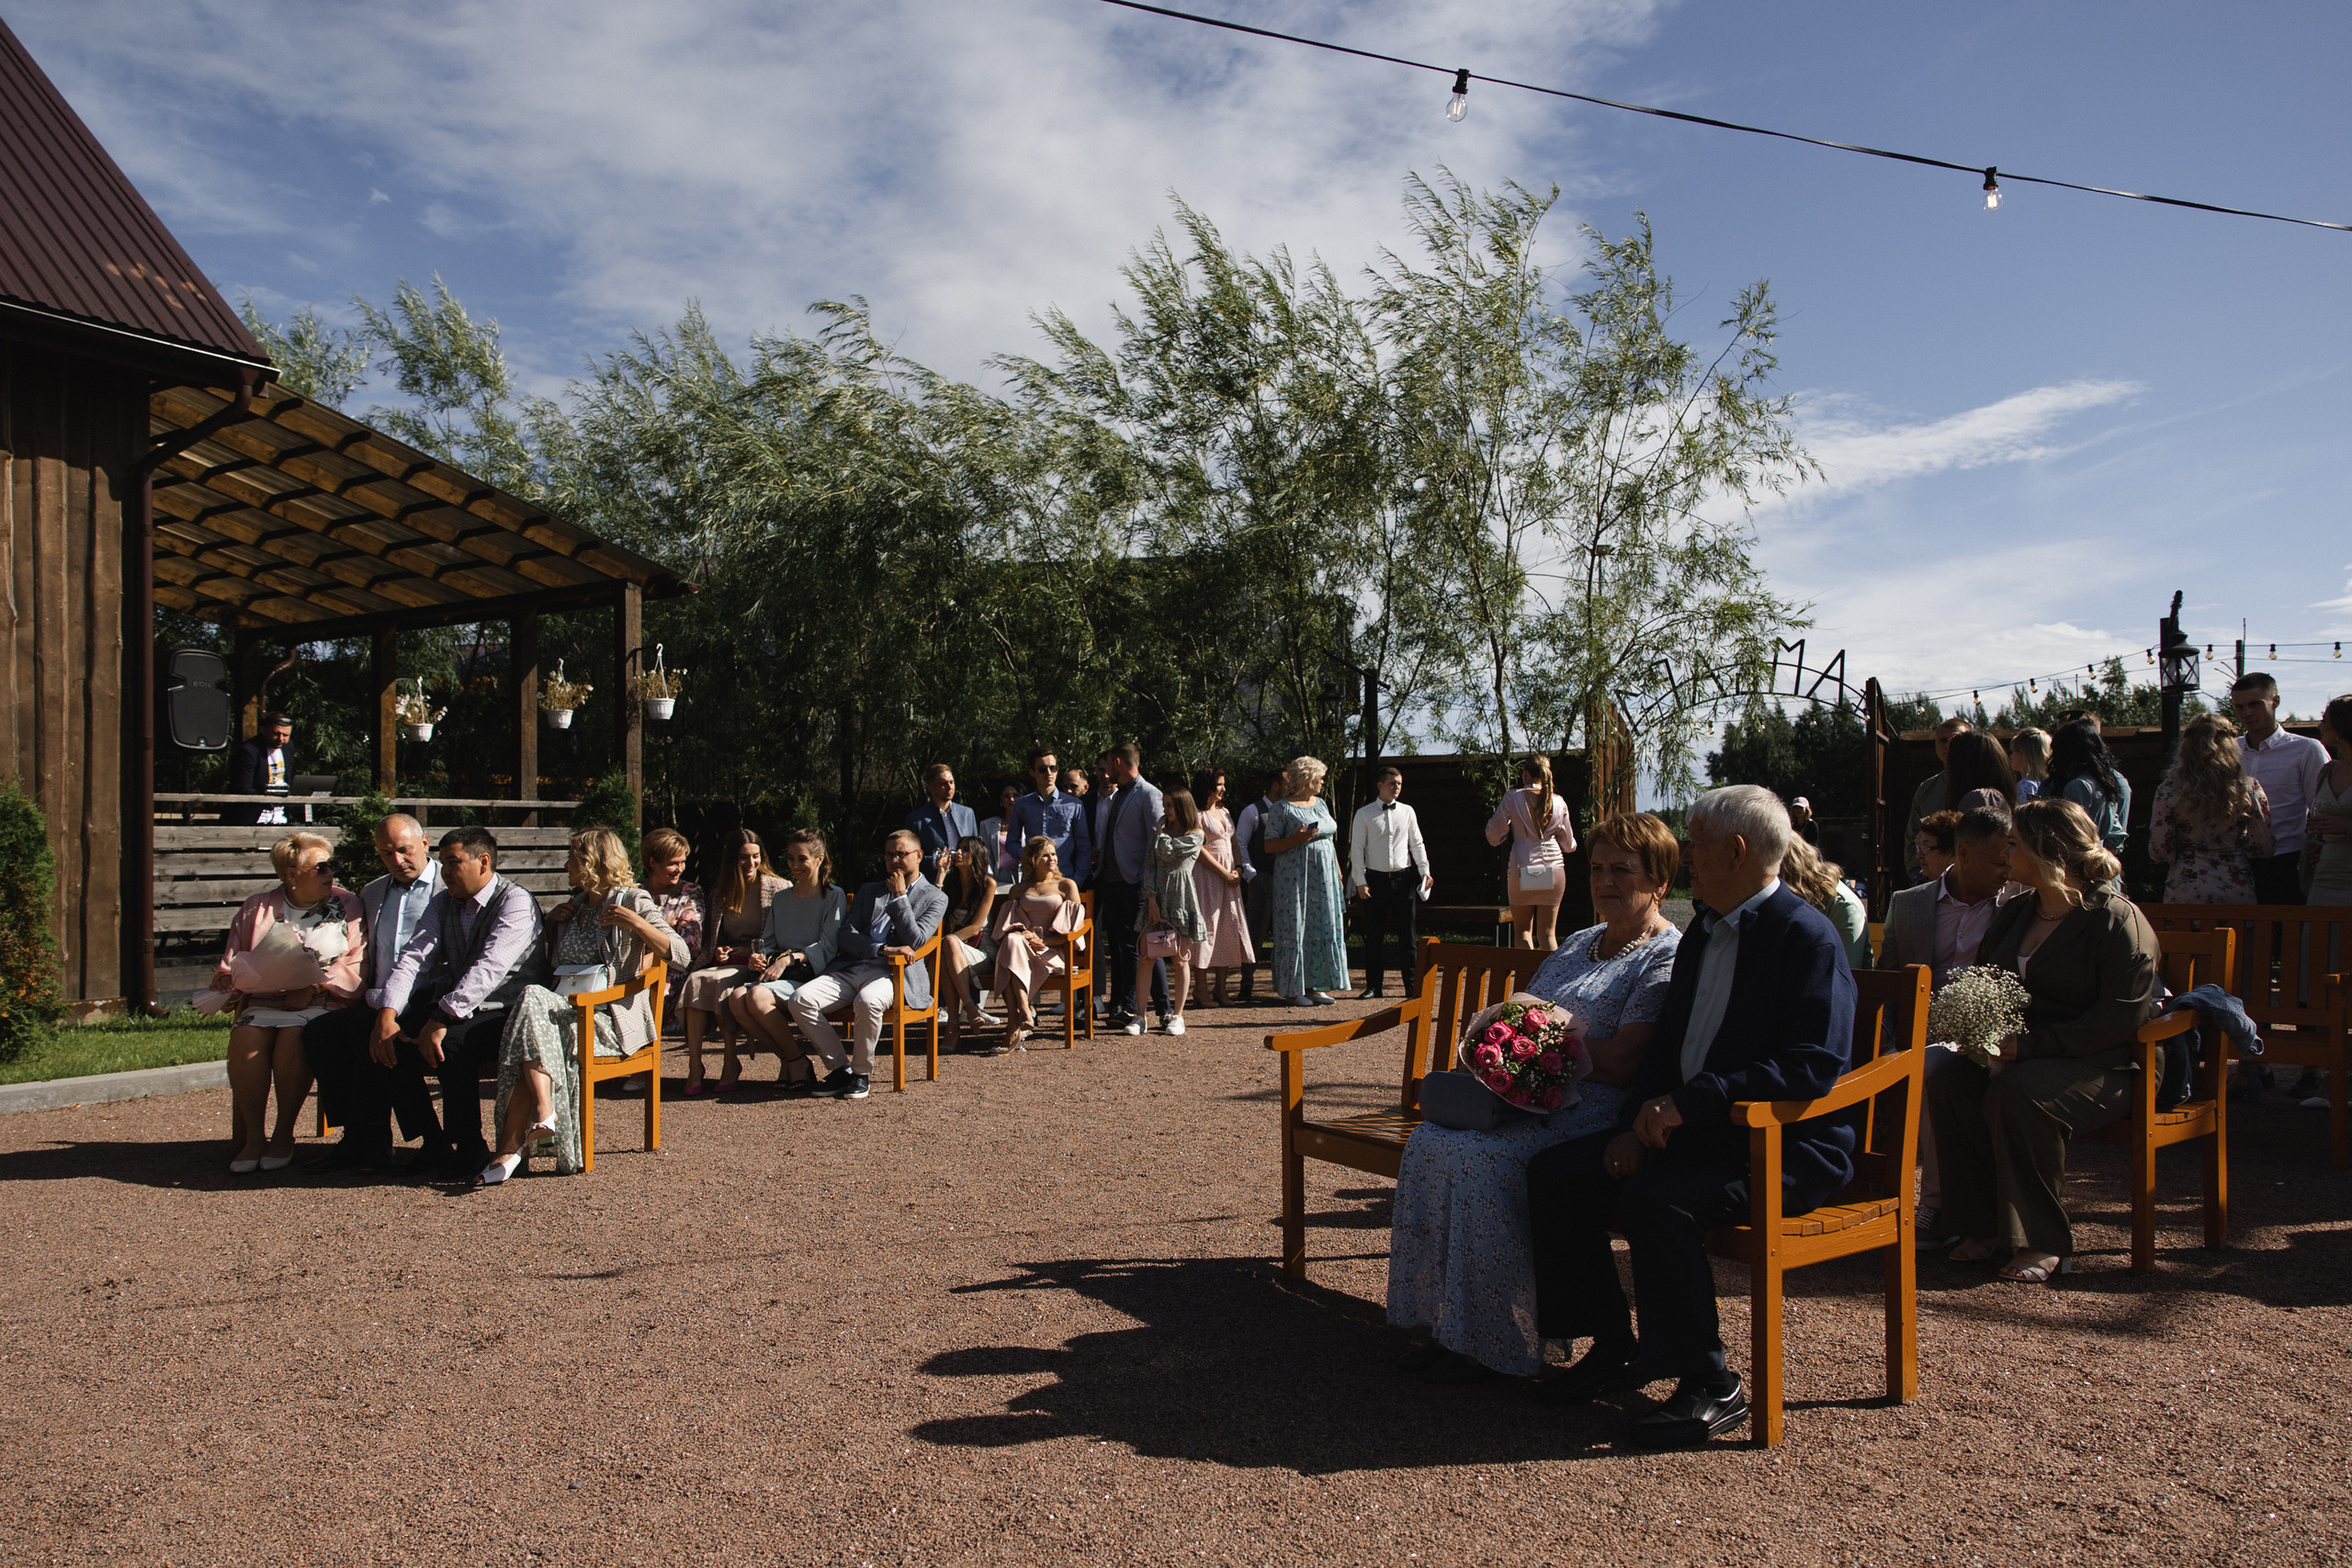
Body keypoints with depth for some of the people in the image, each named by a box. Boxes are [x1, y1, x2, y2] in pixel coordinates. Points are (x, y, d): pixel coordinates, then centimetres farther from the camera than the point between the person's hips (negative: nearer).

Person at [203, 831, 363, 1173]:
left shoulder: (348, 906, 11)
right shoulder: (257, 908, 16)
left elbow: (356, 967, 2)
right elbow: (231, 965, 16)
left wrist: (313, 985, -14)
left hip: (321, 1003, -2)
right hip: (262, 1002, 2)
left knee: (292, 1038, -32)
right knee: (245, 1038, -29)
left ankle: (284, 1133, -17)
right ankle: (252, 1135, -18)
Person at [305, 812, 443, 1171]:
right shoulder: (372, 893, 23)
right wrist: (369, 995, 7)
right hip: (378, 1004, 7)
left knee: (365, 1028, -30)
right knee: (319, 1029, -18)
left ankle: (372, 1139, -18)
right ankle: (359, 1140, -12)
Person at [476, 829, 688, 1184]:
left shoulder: (633, 901, 4)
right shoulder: (576, 905, 25)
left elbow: (680, 954, -7)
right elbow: (552, 965, 33)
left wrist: (635, 923, -19)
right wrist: (552, 922, 18)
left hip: (612, 1017, -6)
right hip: (565, 1006, 6)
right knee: (533, 1000, -30)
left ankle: (511, 1148, -32)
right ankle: (544, 1112, -41)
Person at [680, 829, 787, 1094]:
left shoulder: (778, 888, 4)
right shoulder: (719, 890, 18)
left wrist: (755, 952, -14)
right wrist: (715, 952, 2)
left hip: (755, 964, -4)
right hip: (724, 961, 4)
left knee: (718, 981, -33)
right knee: (695, 979, -29)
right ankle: (694, 1064, -31)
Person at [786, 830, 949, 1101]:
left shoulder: (934, 898, 13)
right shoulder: (869, 891, 26)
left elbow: (914, 941, -3)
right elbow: (847, 934, 10)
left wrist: (899, 896, 0)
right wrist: (883, 949, -8)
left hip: (892, 974, -5)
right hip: (850, 969, 5)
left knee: (867, 1001, -39)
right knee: (800, 999, -22)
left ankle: (861, 1072, -15)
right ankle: (840, 1067, -7)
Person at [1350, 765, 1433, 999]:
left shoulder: (1407, 811, 8)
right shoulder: (1364, 814, 2)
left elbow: (1417, 844, 12)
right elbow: (1356, 848, 0)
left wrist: (1425, 872, 0)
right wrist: (1360, 882, -6)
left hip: (1403, 878, 2)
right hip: (1376, 879, -2)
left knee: (1407, 933, 4)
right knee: (1374, 935, 3)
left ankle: (1411, 985, 10)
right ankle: (1373, 986, 10)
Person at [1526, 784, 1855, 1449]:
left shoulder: (1806, 935, -12)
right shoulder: (1703, 932, 16)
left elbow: (1817, 1066, -23)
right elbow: (1666, 1045, 17)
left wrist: (1691, 1102, -27)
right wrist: (1644, 1121, -2)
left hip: (1786, 1145, -9)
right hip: (1687, 1127, 9)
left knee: (1655, 1197, -33)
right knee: (1553, 1173, -7)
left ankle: (1711, 1385, -13)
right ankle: (1615, 1350, 7)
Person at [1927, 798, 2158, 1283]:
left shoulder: (2117, 919, -9)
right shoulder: (2014, 914, 15)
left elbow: (2125, 1015, -18)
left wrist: (2034, 1043, -24)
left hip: (2102, 1067, -7)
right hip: (2021, 1053, 7)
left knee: (2018, 1089, -36)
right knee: (1945, 1075, -22)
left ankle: (2044, 1241, -19)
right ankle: (1986, 1225, -11)